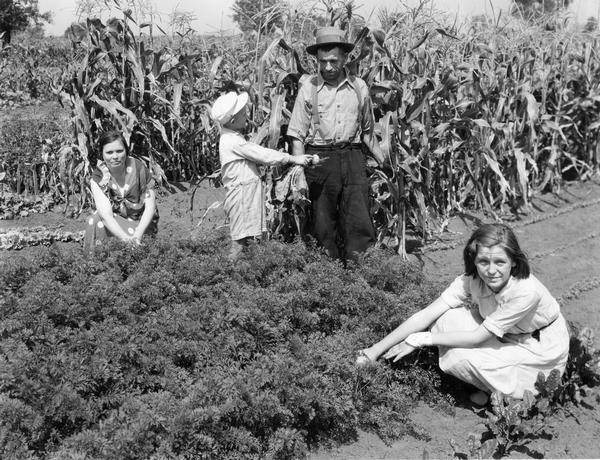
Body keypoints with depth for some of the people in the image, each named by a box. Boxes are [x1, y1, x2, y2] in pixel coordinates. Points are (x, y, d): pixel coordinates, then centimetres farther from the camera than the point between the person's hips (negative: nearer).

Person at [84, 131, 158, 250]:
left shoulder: (137, 167, -12)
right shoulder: (98, 177, -12)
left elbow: (150, 205, -11)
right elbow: (106, 214, -24)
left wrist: (137, 235, -27)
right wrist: (126, 238, -41)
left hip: (142, 223, -2)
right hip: (113, 222, 2)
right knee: (97, 221, -28)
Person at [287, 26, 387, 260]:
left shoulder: (359, 87, 7)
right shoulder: (308, 88, 0)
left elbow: (367, 131, 17)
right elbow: (297, 135, 1)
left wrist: (386, 162, 14)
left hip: (352, 157, 2)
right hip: (319, 159, -1)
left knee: (359, 224, -3)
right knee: (323, 224, 5)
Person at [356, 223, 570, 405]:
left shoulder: (526, 290, -35)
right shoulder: (471, 279, -19)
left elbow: (477, 337, -29)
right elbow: (426, 315, -19)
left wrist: (419, 339, -25)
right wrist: (376, 350, -24)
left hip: (543, 349, -6)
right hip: (505, 337, 6)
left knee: (458, 357, -26)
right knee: (447, 319, -19)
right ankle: (488, 385, 0)